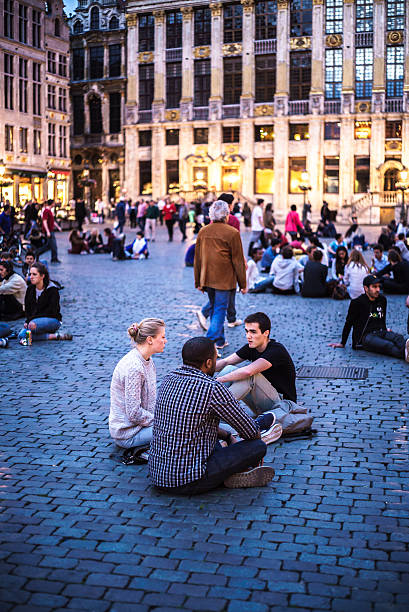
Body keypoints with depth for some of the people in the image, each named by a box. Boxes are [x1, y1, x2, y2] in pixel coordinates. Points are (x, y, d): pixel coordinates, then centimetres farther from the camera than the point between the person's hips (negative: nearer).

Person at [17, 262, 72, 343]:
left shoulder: (52, 290, -12)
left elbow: (51, 312, -16)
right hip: (34, 319, 7)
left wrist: (31, 319, -19)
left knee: (33, 325, -39)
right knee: (21, 335, -23)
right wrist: (27, 320, -8)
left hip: (52, 320, -7)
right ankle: (53, 336, -18)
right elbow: (27, 308, 13)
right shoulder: (30, 289, 7)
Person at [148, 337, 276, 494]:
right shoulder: (212, 388, -17)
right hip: (188, 483, -8)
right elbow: (251, 433, -6)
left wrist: (228, 435, 26)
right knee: (259, 446, -3)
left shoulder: (169, 380, 6)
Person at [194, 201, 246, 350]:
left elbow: (197, 258, 10)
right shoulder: (232, 233, -11)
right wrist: (243, 284, -1)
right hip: (224, 279, -6)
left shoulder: (203, 231, 5)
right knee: (220, 309, -1)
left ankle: (220, 340, 27)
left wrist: (198, 282, 17)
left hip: (207, 279, 6)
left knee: (214, 308, 18)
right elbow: (238, 261, -8)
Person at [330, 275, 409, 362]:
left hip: (380, 333, 6)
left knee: (398, 337, -30)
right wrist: (342, 343, 12)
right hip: (365, 337, -5)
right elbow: (348, 323, 7)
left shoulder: (382, 300, 18)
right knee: (387, 345, -37)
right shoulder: (357, 303, 1)